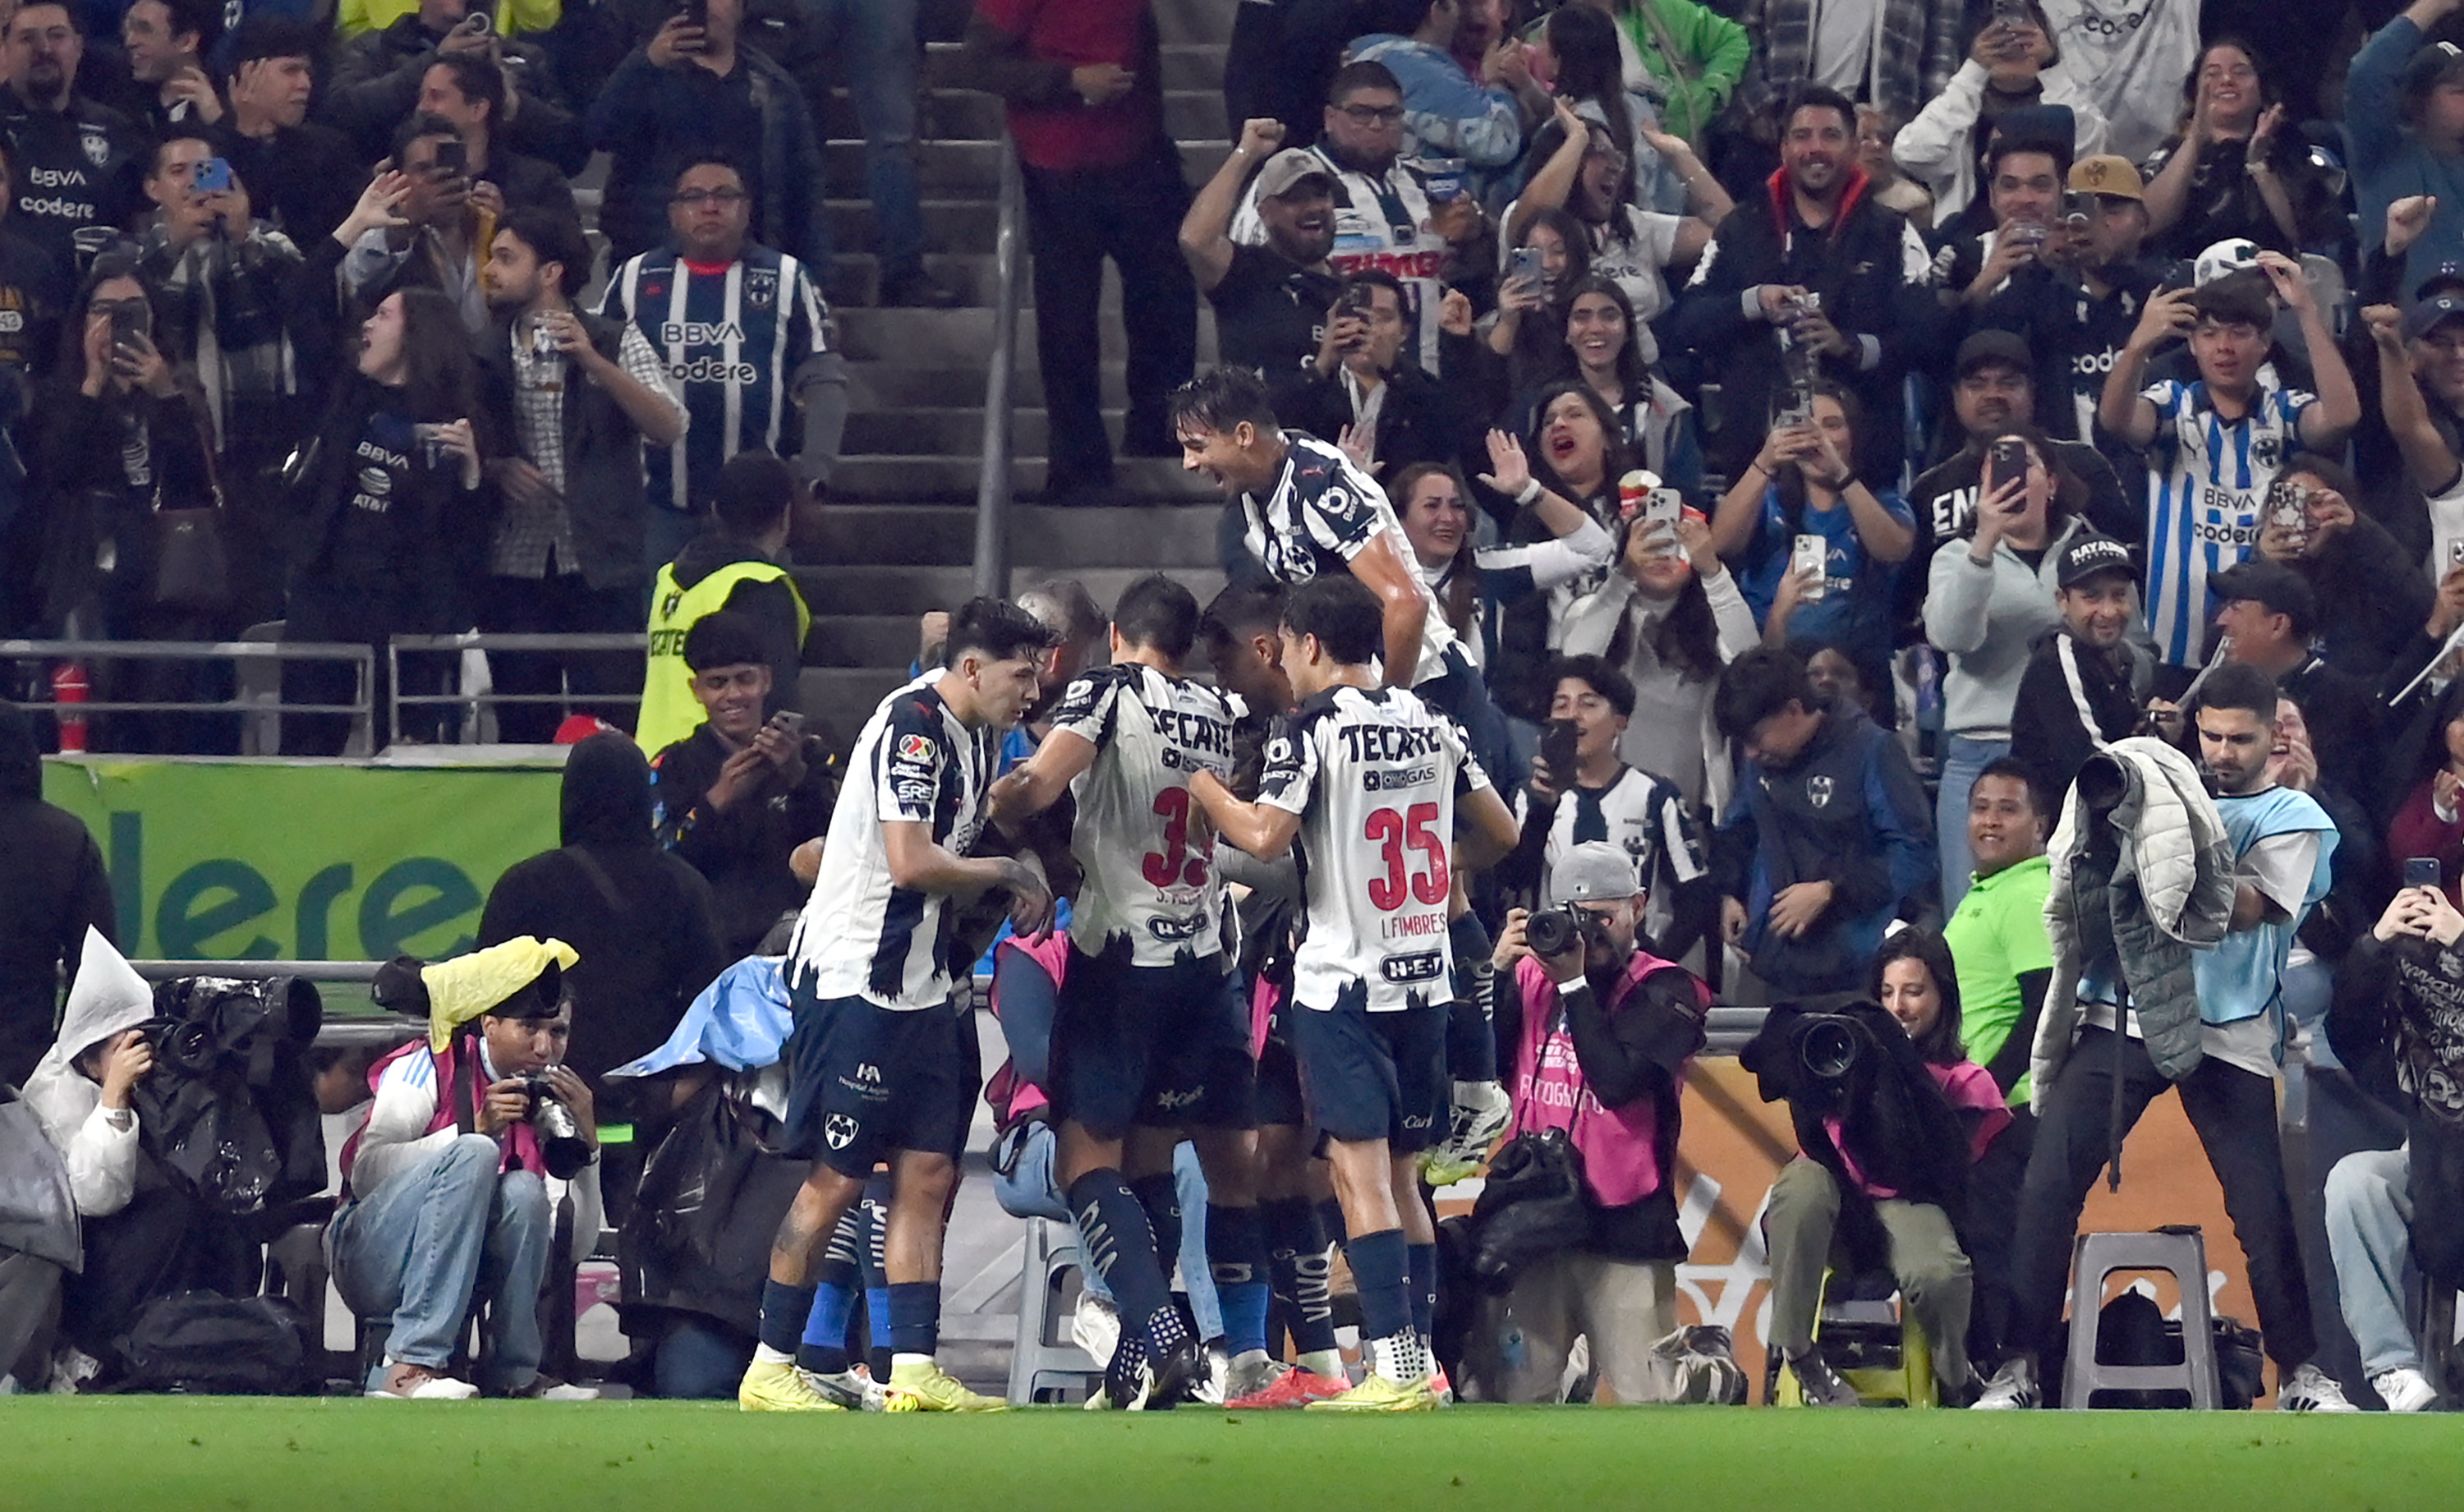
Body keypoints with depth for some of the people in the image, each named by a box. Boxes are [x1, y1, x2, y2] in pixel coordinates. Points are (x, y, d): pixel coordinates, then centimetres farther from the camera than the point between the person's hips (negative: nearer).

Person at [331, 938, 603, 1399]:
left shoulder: (547, 1105, 10)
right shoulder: (429, 1066, -3)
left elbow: (576, 1244, 3)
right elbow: (365, 1172, -18)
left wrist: (587, 1143, -9)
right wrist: (476, 1129, -24)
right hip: (371, 1264, -4)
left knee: (523, 1191, -25)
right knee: (474, 1155, -30)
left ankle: (513, 1374, -21)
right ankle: (409, 1368, -38)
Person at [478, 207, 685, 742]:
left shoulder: (616, 343, 3)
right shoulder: (485, 355, 11)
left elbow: (668, 428, -9)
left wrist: (592, 360, -17)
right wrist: (494, 467, -8)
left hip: (600, 571, -3)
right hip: (513, 571, 3)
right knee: (521, 728, 2)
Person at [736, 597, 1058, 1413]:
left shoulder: (970, 738, 14)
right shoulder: (909, 725, -15)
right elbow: (910, 862, -22)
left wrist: (1013, 887, 3)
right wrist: (1009, 872, -8)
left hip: (921, 989, 9)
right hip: (853, 978, -9)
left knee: (928, 1175, 4)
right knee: (837, 1178, -6)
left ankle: (914, 1368, 5)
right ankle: (770, 1368, 1)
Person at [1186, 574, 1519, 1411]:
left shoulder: (1312, 726, -9)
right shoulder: (1433, 724, 10)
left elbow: (1266, 836, -19)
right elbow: (1501, 832, 16)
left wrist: (1198, 784, -3)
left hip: (1343, 979, -6)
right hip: (1425, 979, 6)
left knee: (1360, 1174, -7)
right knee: (1401, 1174, 15)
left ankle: (1395, 1368, -14)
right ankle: (1423, 1357, 16)